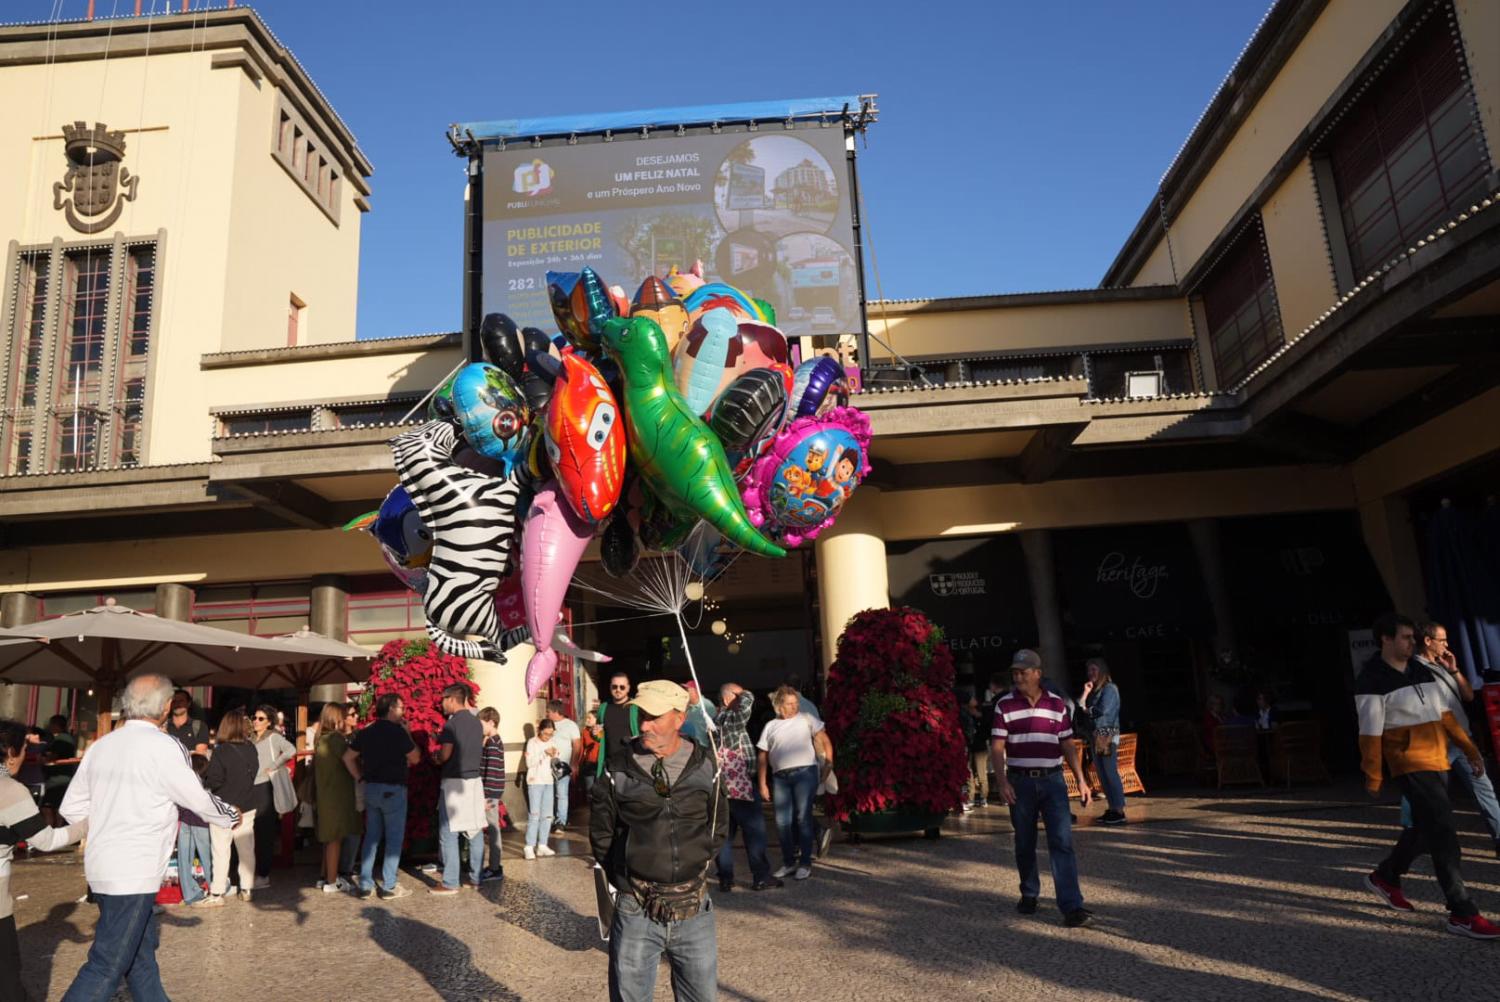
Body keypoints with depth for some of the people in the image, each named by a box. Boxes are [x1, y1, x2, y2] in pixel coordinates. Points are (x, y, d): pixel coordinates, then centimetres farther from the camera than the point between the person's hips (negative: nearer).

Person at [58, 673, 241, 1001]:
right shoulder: (163, 747, -15)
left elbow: (71, 808, 9)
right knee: (107, 966, -1)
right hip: (132, 873, -8)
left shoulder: (101, 746, 6)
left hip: (102, 864, 8)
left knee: (140, 951, 19)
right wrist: (231, 816, 13)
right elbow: (199, 801, -6)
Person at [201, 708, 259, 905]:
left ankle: (216, 894, 7)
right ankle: (246, 889, 19)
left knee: (220, 851, 3)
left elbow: (213, 781, -18)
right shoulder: (251, 750, -2)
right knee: (246, 849, 12)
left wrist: (204, 776, 1)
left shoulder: (221, 751, -17)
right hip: (247, 806, 5)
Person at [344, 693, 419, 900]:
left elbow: (348, 757, 12)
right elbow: (415, 758, -6)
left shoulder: (366, 733, 7)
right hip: (393, 790, -7)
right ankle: (389, 886, 4)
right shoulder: (397, 731, -14)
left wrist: (360, 777, 14)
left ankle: (365, 885, 16)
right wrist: (407, 732, 1)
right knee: (394, 838, 2)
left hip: (371, 788, 7)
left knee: (371, 837, 13)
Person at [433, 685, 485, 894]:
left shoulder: (452, 722, -12)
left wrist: (436, 757, 6)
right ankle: (476, 877, 16)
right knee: (475, 831, 11)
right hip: (474, 780, 7)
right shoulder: (476, 722, 10)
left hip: (454, 782, -7)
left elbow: (445, 754, -16)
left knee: (448, 834, -2)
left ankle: (450, 884, 0)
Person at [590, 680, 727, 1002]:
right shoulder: (618, 769, -5)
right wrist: (623, 879, 4)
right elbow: (600, 833, 6)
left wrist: (697, 862, 7)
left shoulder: (704, 765, 0)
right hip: (635, 912, -1)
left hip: (694, 910, 1)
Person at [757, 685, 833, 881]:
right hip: (780, 777, 3)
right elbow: (762, 757, 13)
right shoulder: (771, 726, 13)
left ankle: (805, 864, 4)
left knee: (803, 817, -5)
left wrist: (829, 762, -6)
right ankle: (789, 863, 18)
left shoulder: (806, 719, 8)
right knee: (782, 822, 4)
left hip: (805, 772, -3)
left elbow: (824, 740, 6)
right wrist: (762, 784, 9)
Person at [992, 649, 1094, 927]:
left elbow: (1068, 744, 8)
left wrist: (1081, 780, 2)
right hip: (1020, 782, 0)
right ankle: (1029, 895, 28)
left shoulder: (1057, 704, 5)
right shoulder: (1005, 705, 0)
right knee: (1024, 844, 9)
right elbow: (997, 748, -4)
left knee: (1062, 841, -9)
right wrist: (1003, 782, -16)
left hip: (1052, 781, 0)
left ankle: (1071, 906, -11)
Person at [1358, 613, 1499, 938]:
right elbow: (1370, 732, -12)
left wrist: (1469, 748, 10)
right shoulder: (1372, 681, -13)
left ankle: (1384, 877, 34)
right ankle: (1462, 914, -5)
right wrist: (1373, 775, -9)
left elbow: (1445, 714, 16)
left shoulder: (1422, 671, 11)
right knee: (1443, 832, -11)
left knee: (1426, 829, 16)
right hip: (1411, 765, -8)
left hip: (1438, 762, 8)